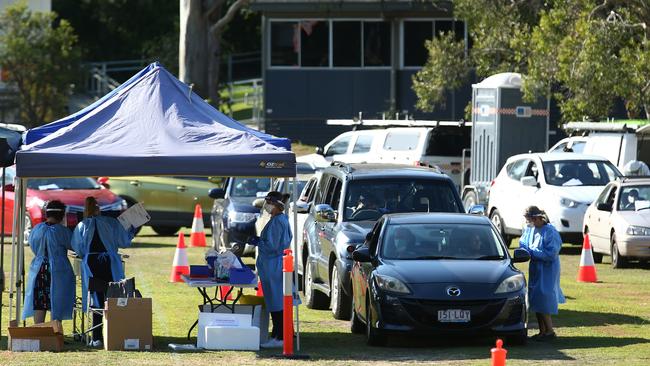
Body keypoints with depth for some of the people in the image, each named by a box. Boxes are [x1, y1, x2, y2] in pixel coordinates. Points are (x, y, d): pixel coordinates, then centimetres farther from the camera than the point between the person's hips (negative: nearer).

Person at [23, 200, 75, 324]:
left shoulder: (35, 230, 4)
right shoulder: (62, 231, -11)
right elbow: (73, 246, -1)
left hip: (38, 272, 4)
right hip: (59, 273, -4)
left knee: (39, 307, 6)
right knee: (56, 308, 1)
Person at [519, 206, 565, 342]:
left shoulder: (550, 232, -19)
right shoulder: (529, 229, 5)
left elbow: (551, 254, -23)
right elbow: (523, 243, 19)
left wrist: (531, 252, -22)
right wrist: (524, 251, -5)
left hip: (547, 270, -8)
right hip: (535, 268, 8)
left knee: (543, 300, -11)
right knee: (535, 299, 10)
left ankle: (549, 331, -3)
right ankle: (542, 331, 19)